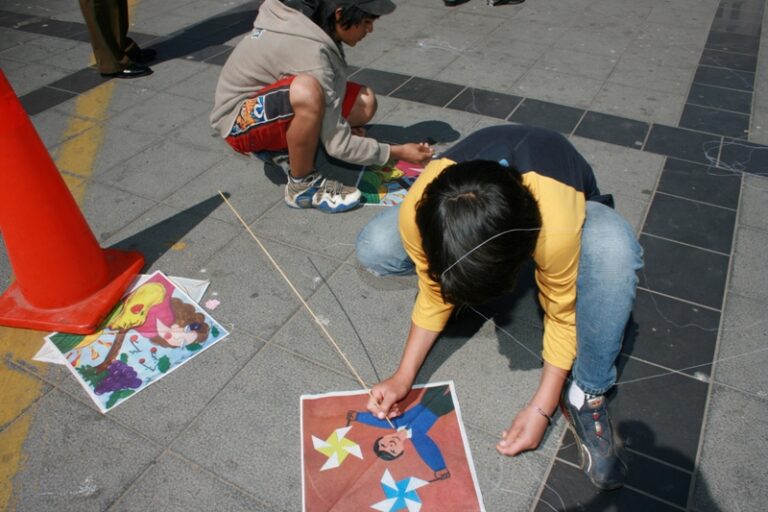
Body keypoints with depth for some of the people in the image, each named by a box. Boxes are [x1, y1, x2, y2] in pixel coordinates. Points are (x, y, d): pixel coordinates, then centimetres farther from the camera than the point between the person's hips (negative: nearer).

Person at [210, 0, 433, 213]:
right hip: (240, 120, -9)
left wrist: (339, 122, 3)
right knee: (307, 93, -40)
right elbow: (337, 144, -27)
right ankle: (302, 186, -18)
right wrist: (398, 152, -18)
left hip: (271, 101, 9)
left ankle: (282, 149, 4)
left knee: (364, 104, -9)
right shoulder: (311, 52, -30)